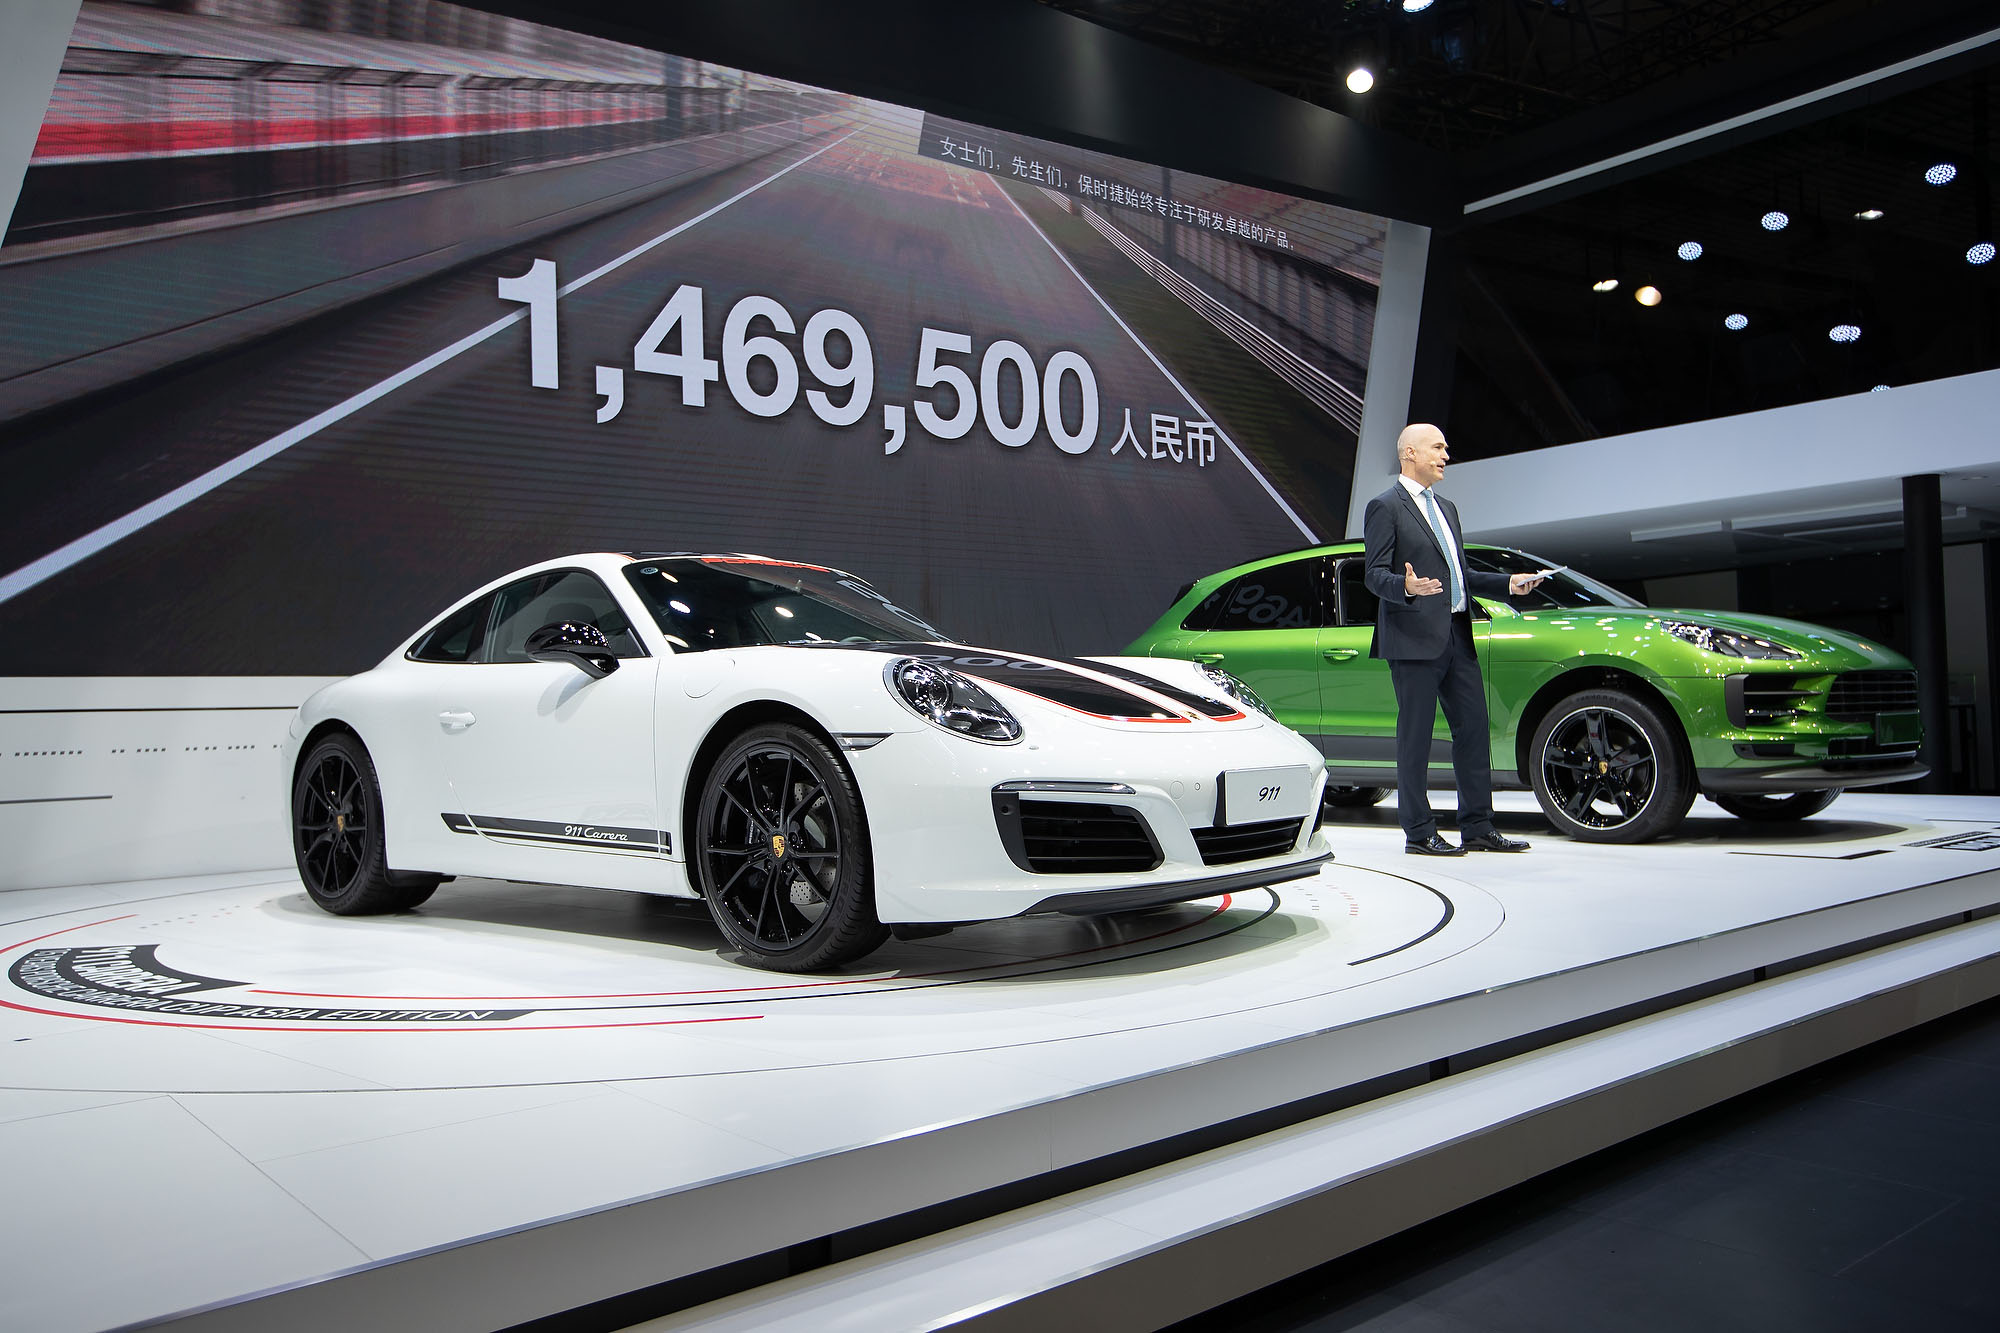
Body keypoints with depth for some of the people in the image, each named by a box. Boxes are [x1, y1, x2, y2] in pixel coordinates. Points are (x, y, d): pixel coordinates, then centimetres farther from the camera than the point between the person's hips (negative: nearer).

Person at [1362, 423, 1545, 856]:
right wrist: (1406, 587, -30)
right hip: (1415, 640, -8)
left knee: (1473, 730, 8)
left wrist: (1508, 583, 12)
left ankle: (1478, 828, 16)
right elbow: (1375, 574, -10)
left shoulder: (1446, 508, 23)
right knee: (1415, 736, -2)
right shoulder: (1385, 507, -3)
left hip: (1457, 637, 8)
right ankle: (1419, 833, 5)